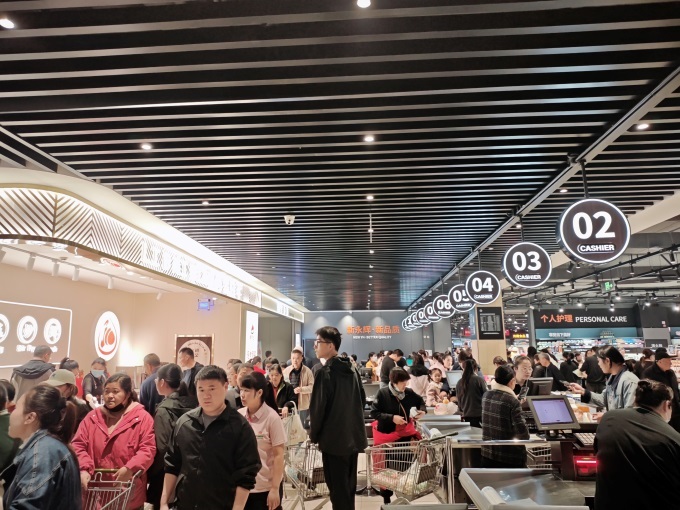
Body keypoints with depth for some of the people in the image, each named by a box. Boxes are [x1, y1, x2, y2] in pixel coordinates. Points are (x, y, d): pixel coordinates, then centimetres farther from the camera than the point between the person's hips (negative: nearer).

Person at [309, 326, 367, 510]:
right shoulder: (352, 370, 6)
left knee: (338, 489, 5)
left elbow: (318, 407, -18)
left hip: (334, 438, -7)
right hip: (354, 436, 7)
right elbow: (362, 400, 14)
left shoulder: (325, 372, -18)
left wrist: (314, 435, -3)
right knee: (349, 485, 20)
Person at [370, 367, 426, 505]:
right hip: (387, 435, -3)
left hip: (404, 434, 3)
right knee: (387, 467, 9)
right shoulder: (382, 393, -18)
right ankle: (386, 498, 26)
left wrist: (422, 410, -9)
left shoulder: (409, 393, -7)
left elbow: (420, 401, 13)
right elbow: (374, 412, -18)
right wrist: (392, 417, -26)